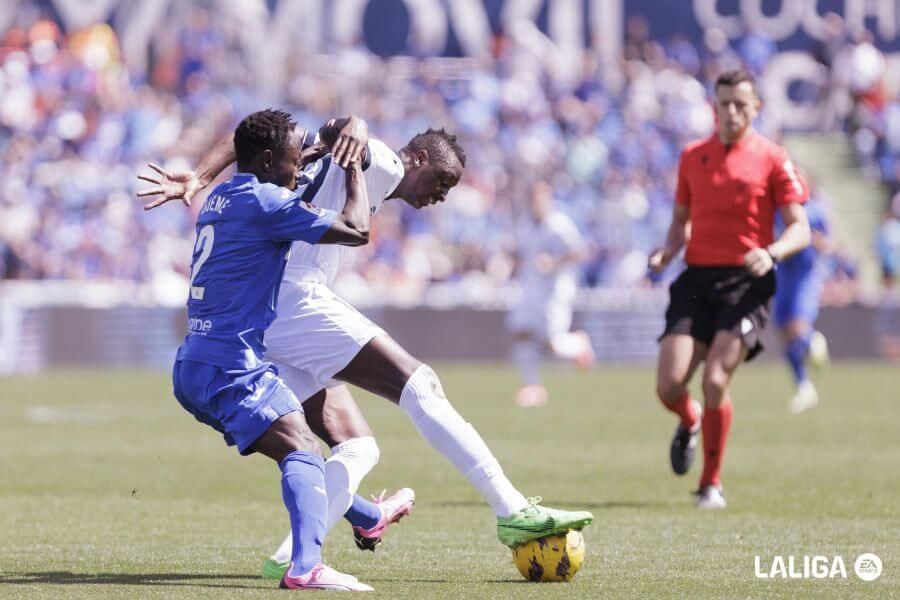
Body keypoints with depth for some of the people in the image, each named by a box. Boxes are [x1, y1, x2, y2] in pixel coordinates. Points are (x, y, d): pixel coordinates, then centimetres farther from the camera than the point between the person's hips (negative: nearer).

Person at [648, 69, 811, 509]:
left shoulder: (772, 158, 0)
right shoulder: (692, 156, 12)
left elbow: (799, 229, -3)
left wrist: (770, 254, -22)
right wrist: (667, 251, 1)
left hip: (745, 283, -4)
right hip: (696, 279, 4)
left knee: (715, 381, -16)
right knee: (669, 385, -9)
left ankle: (712, 484, 2)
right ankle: (690, 424, 30)